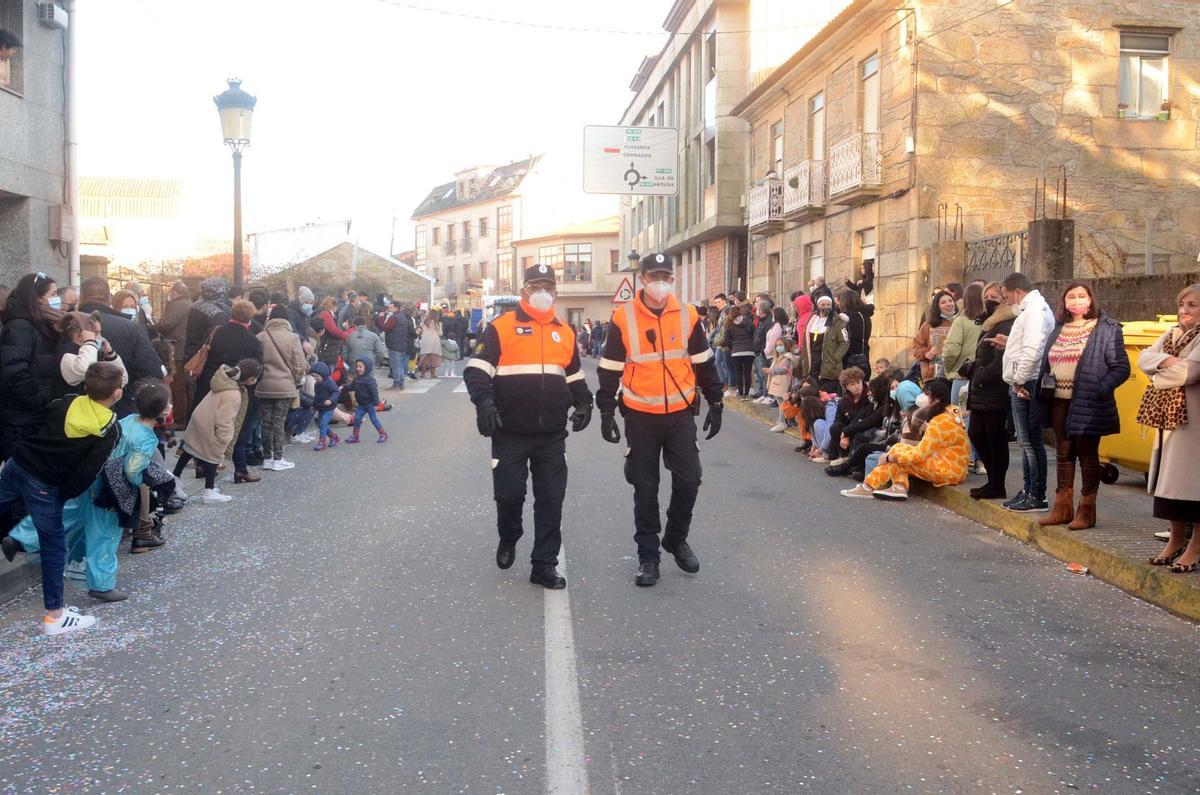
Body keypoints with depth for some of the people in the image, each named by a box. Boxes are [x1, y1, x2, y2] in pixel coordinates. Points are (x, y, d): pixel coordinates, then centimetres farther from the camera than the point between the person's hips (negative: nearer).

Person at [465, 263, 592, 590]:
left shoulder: (565, 333, 13)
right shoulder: (501, 327, -2)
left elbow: (574, 376, 23)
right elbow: (477, 369, -7)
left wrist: (583, 403, 6)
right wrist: (484, 402, -23)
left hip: (552, 434, 4)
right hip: (510, 432, -3)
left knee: (551, 499, 3)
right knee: (509, 494, 0)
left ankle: (544, 565, 11)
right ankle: (508, 540, 31)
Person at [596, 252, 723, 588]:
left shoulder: (687, 316, 0)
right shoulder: (623, 318, -5)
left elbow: (704, 364, 9)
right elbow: (610, 370, -1)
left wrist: (715, 405, 8)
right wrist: (607, 413, -3)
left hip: (680, 414, 2)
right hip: (640, 417, -2)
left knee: (688, 481, 3)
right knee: (645, 488, 5)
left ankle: (676, 539, 27)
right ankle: (648, 554, 16)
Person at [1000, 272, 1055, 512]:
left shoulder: (1035, 310, -14)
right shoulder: (1031, 309, 19)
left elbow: (1032, 350, -26)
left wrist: (1020, 380, -20)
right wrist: (1008, 343, 17)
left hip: (1026, 385, -11)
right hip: (1021, 384, 11)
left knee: (1030, 441, -7)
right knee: (1025, 441, 16)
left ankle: (1037, 497, -3)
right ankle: (1028, 490, 24)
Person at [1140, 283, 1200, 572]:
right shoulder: (1171, 334, 14)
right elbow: (1143, 359, 5)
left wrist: (1158, 376, -5)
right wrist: (1165, 361, -14)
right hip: (1169, 415, 7)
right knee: (1171, 477, 10)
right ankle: (1176, 539, 20)